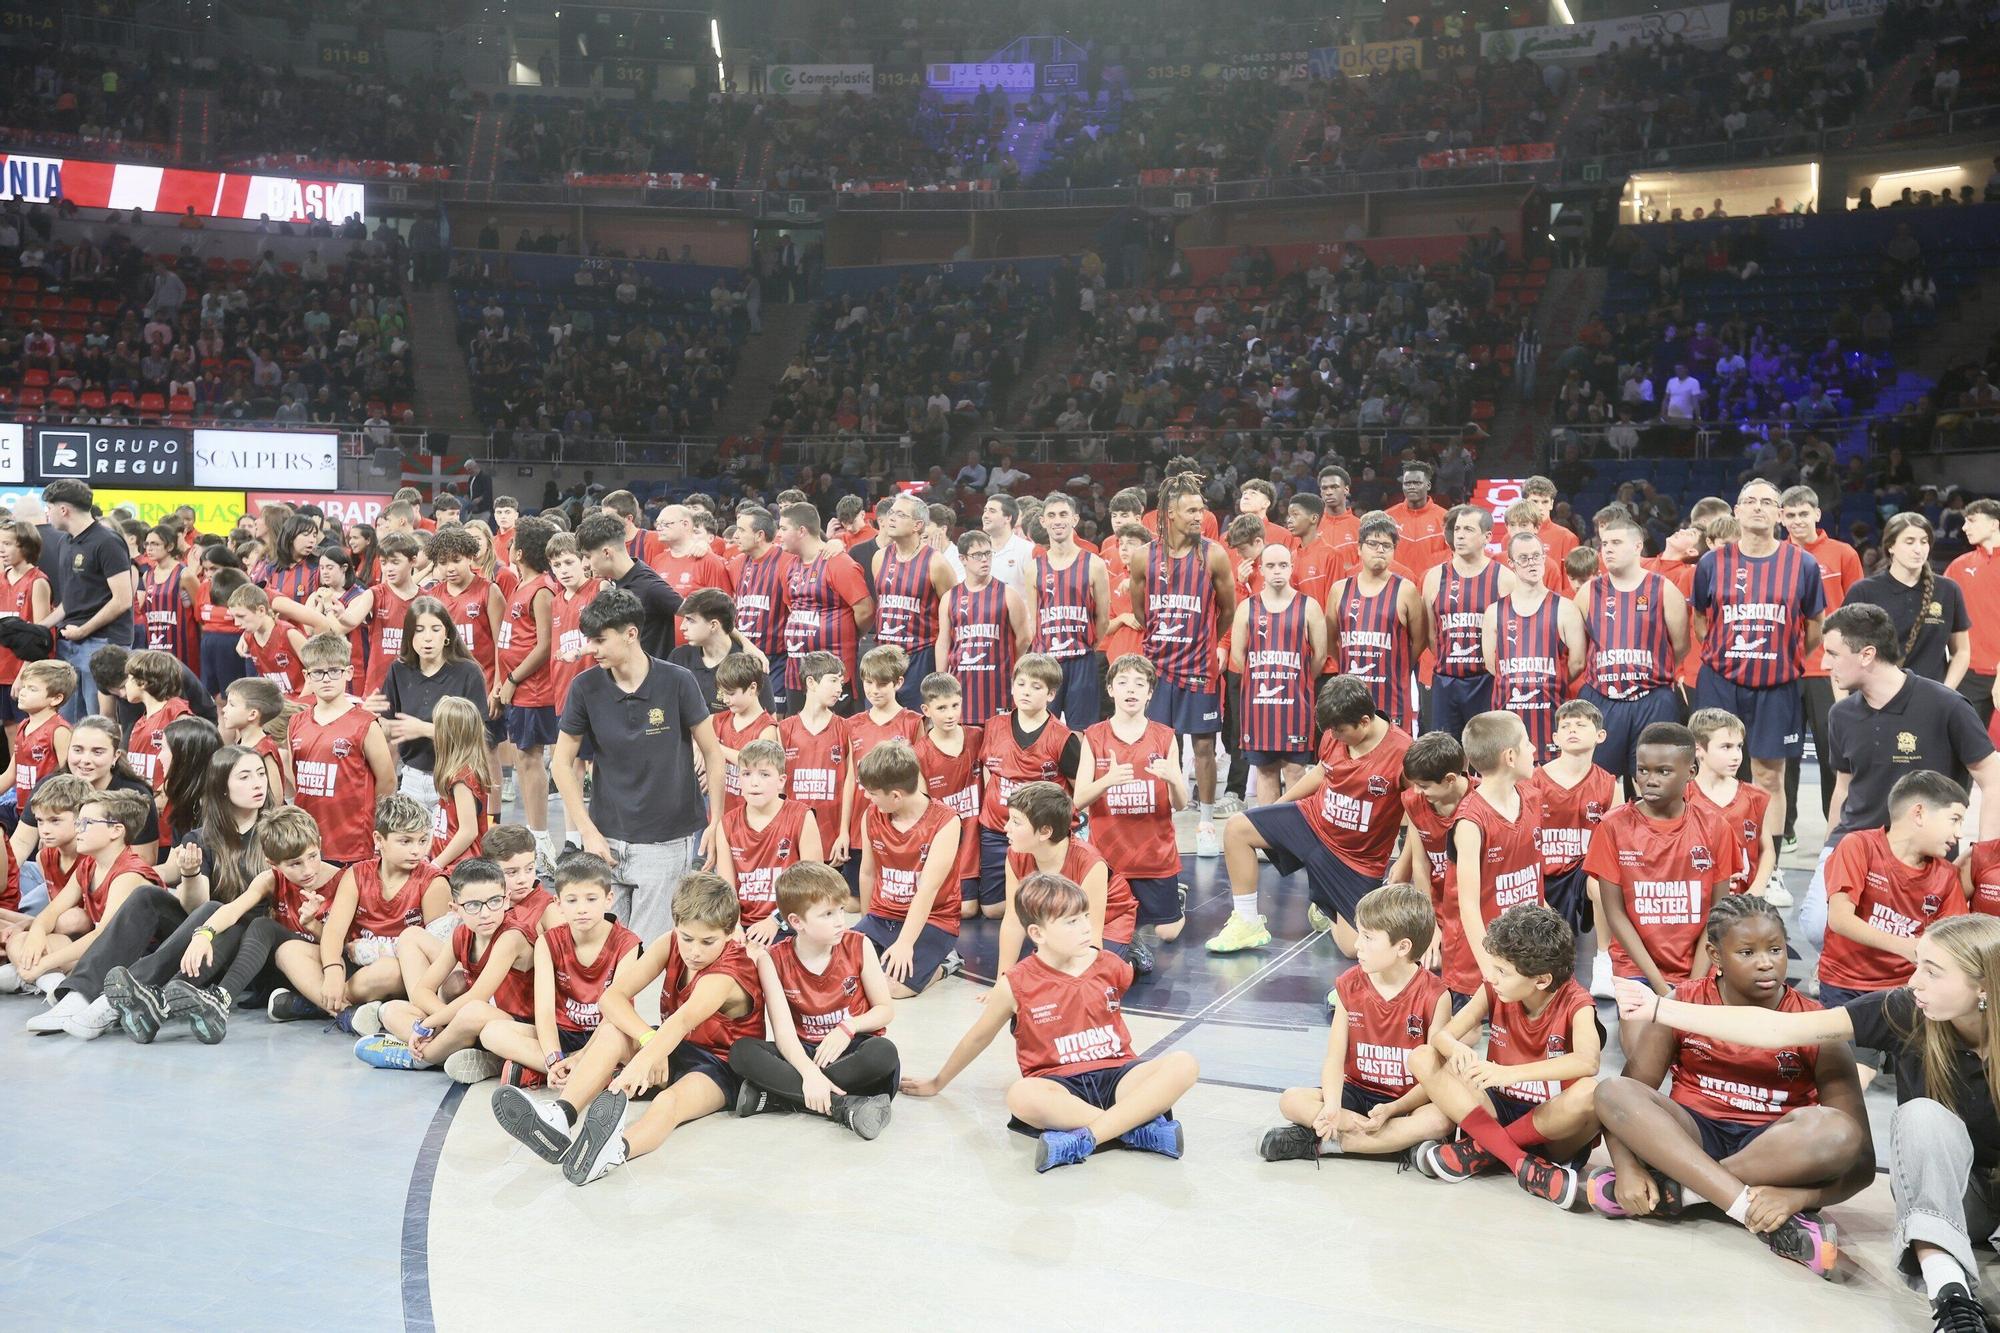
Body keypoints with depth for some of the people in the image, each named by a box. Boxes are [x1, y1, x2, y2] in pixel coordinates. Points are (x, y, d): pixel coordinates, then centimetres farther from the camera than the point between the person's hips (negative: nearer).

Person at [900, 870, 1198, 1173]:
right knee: (1021, 1096, -39)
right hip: (1059, 1083, -2)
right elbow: (978, 1037, 14)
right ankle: (1137, 1126, -33)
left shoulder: (1112, 968, 3)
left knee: (1184, 1064, -27)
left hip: (1114, 1075, 3)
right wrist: (937, 1083, 26)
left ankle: (1084, 1138, -36)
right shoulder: (1016, 986, -3)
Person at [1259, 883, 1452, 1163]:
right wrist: (1332, 1106, -26)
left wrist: (1391, 1110, -27)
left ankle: (1324, 1142, -27)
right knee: (1291, 1100, -19)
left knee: (1441, 1120, -36)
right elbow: (1335, 1057, -7)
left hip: (1410, 1099, -2)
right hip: (1359, 1092, 2)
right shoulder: (1349, 986, -3)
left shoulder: (1434, 996, -13)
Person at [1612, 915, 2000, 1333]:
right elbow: (1777, 1029, -17)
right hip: (1936, 1195, 1)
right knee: (1922, 1114, -30)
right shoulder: (1903, 1011, -15)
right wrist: (1660, 1009, -20)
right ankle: (1950, 1294, -40)